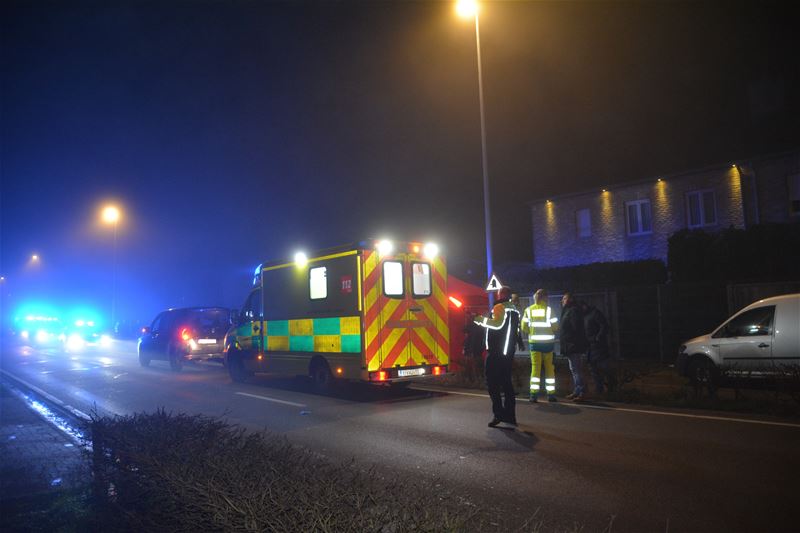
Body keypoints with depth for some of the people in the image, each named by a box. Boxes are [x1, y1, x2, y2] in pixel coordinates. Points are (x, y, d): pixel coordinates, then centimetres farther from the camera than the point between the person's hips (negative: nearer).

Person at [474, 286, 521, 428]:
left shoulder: (500, 307, -11)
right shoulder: (514, 310, 15)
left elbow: (498, 324, -27)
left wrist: (482, 320, -16)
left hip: (496, 352, -8)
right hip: (509, 352, 8)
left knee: (492, 382, -5)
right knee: (506, 382, 13)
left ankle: (498, 413, -11)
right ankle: (510, 415, 16)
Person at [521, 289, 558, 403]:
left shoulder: (529, 310, 0)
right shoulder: (548, 309, -5)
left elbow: (524, 327, 1)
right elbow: (555, 326, -6)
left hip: (534, 342, 1)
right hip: (548, 342, -1)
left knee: (535, 367, 3)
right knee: (549, 368, 8)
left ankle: (534, 394, -2)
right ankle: (551, 394, 11)